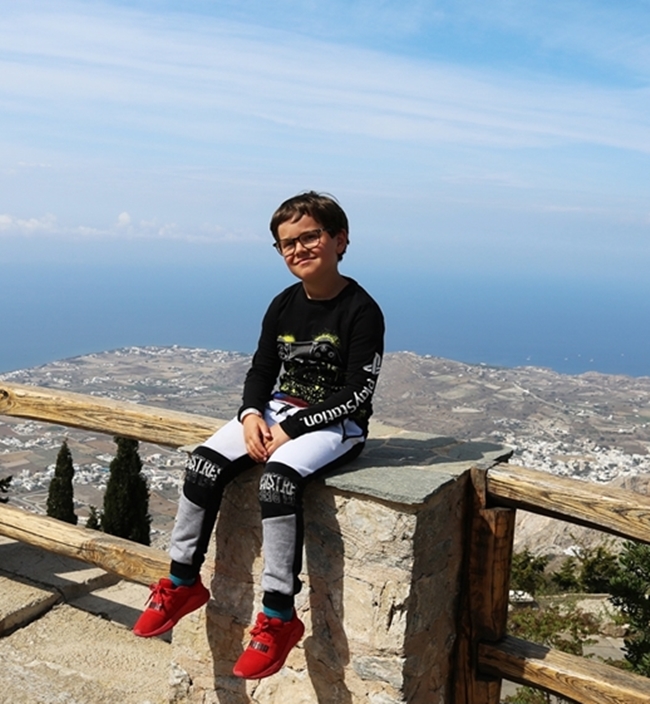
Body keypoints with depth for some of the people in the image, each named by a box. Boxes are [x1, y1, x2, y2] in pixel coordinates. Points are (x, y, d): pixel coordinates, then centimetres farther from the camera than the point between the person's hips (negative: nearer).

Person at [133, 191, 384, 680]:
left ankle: (279, 616, -21)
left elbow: (356, 395, -16)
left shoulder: (361, 312, -13)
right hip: (279, 411, 6)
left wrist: (290, 430, -20)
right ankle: (183, 583, 2)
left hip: (336, 424, -6)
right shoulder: (284, 305, 6)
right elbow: (261, 370, 12)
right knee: (205, 464, -14)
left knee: (278, 479, -33)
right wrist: (251, 414, -9)